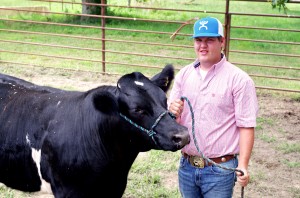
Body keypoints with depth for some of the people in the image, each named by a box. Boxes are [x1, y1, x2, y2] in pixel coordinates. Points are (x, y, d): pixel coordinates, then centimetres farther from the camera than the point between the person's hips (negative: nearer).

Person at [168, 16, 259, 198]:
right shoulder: (184, 74, 4)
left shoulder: (239, 79, -10)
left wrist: (243, 166, -18)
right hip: (187, 166, 5)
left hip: (220, 170, -4)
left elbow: (246, 126, -10)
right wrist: (173, 113, -15)